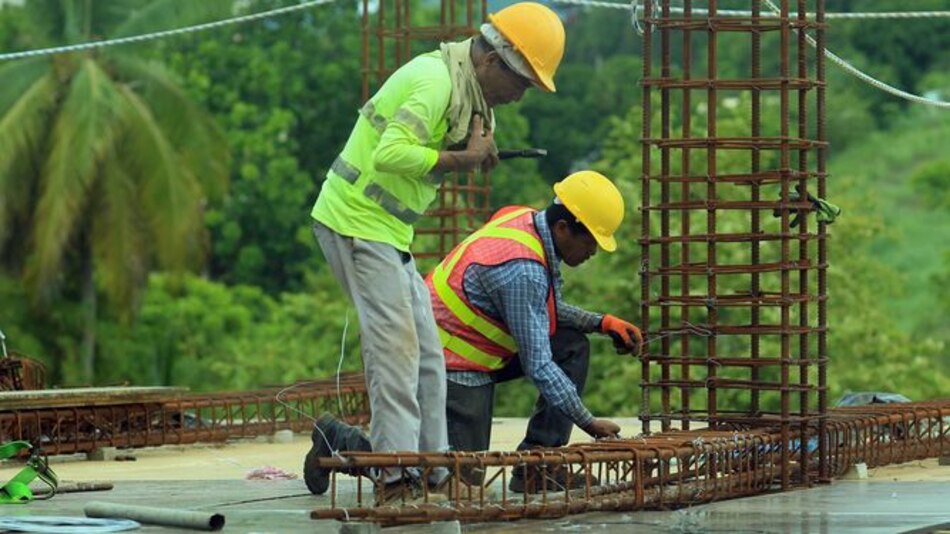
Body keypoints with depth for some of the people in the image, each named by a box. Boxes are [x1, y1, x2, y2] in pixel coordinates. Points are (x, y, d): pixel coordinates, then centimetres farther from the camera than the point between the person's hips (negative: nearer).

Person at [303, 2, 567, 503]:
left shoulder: (467, 89, 14)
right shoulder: (435, 78, -19)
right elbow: (390, 154, -28)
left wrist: (475, 153, -4)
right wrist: (463, 158, -20)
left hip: (387, 229, 10)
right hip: (357, 220, -10)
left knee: (424, 353, 9)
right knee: (395, 344, -15)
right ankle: (397, 476, -16)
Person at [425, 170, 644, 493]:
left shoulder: (526, 221, -1)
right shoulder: (522, 270, -29)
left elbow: (547, 309, 16)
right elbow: (538, 366, -26)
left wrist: (602, 322, 3)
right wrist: (589, 423, -20)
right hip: (454, 366, -10)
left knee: (572, 347, 2)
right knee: (463, 479, -10)